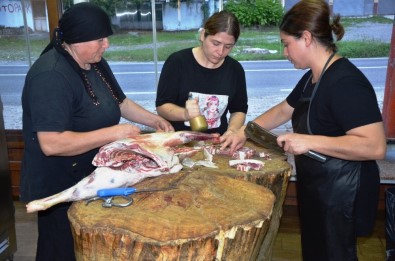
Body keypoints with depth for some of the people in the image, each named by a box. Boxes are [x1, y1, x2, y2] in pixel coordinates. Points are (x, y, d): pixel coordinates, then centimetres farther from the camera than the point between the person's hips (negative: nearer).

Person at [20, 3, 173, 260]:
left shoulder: (96, 64, 3)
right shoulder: (51, 76, -27)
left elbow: (120, 102, 15)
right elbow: (51, 144, -33)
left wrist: (155, 120, 0)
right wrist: (113, 133, -30)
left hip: (93, 178, 8)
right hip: (60, 189, -8)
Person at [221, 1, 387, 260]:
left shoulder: (345, 82, -25)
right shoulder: (313, 77, 6)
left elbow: (376, 146, -31)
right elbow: (283, 111, 17)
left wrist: (309, 141, -30)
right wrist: (244, 133, 8)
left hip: (340, 196, -9)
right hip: (316, 188, 9)